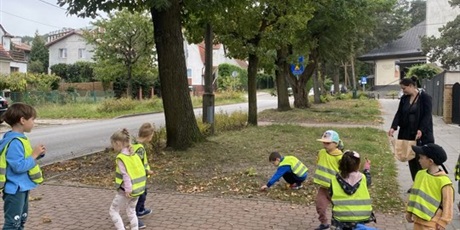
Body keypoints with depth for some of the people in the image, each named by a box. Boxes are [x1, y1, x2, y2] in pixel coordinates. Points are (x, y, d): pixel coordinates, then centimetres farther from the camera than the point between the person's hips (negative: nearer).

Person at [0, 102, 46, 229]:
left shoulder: (20, 138, 7)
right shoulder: (14, 142, -24)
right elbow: (18, 166, -29)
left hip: (22, 187, 10)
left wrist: (37, 154, -1)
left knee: (21, 219, 22)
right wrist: (34, 155, -19)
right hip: (15, 189, -10)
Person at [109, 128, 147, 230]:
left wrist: (128, 190, -21)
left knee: (113, 211, 11)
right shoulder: (134, 155, 5)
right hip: (137, 189, 7)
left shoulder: (121, 158, -16)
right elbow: (141, 171, 8)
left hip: (125, 191, -7)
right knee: (131, 212, 19)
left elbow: (125, 175, -22)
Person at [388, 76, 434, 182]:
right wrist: (393, 127, -13)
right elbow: (399, 114, 2)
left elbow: (427, 115, -14)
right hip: (408, 134, 5)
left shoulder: (425, 97, -8)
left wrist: (421, 130, -25)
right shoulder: (404, 98, 8)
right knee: (411, 159, 10)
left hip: (422, 135, -5)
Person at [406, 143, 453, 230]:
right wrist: (409, 211, 15)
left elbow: (448, 203, -15)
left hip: (431, 222, -7)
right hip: (418, 218, 7)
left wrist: (443, 222, -15)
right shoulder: (420, 174, 2)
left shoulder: (443, 181, -19)